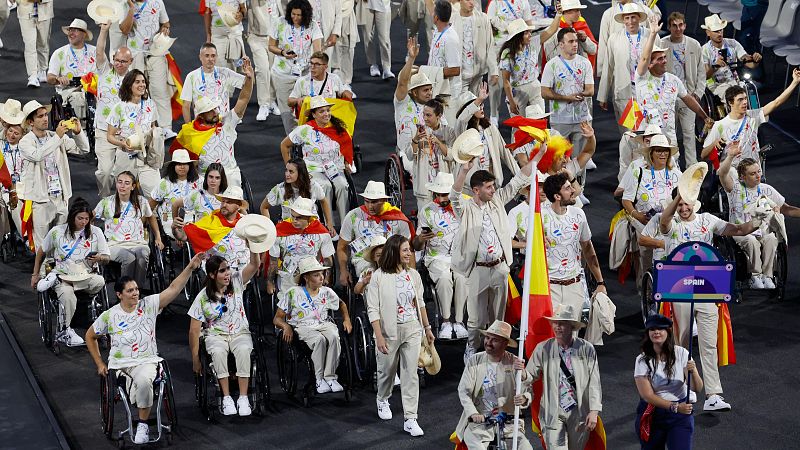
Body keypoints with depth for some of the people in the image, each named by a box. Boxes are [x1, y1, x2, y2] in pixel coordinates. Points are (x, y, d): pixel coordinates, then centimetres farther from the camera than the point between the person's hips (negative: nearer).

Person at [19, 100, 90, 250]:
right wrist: (57, 137, -24)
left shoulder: (56, 137, 10)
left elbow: (83, 150, 10)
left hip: (61, 197, 5)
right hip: (40, 199, -5)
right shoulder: (25, 142, -4)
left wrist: (78, 132, -8)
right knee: (43, 245, -3)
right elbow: (37, 155, -25)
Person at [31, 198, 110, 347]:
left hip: (86, 275, 2)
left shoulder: (95, 232, 5)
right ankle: (65, 331, -18)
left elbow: (106, 258, 9)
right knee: (67, 295, -35)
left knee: (100, 282, -33)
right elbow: (41, 252, 18)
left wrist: (99, 258, -16)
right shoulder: (57, 232, 3)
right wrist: (35, 275, 19)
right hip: (63, 276, -2)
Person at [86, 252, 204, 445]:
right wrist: (99, 364, 12)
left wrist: (190, 267, -22)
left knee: (143, 380, -33)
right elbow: (90, 336, 16)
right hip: (120, 364, 0)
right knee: (141, 382, -32)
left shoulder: (149, 305, 0)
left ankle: (143, 425, -16)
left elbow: (173, 289, -9)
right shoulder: (109, 316, 1)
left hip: (147, 361, 0)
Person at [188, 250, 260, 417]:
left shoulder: (236, 282, -1)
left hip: (240, 333, 1)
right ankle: (227, 398, -27)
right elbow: (194, 330, -4)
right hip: (216, 335, -1)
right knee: (218, 352, -35)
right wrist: (195, 359, -6)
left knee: (243, 350, -33)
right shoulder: (203, 297, -7)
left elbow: (254, 264, -16)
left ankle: (243, 397, -30)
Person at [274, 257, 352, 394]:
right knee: (320, 340, -37)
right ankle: (320, 379, -28)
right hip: (304, 327, -3)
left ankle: (330, 376, -29)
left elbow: (341, 304, 33)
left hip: (325, 324, 3)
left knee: (333, 337, -34)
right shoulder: (293, 293, 1)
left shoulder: (326, 292, 12)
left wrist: (347, 319, 16)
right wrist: (286, 326, -18)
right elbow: (277, 318, 3)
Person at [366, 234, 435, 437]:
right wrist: (379, 336, -18)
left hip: (412, 329, 3)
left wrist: (427, 327, 17)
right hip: (390, 330, -3)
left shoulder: (413, 275, 3)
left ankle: (410, 419, -1)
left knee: (411, 374, -2)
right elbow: (373, 309, -12)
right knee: (387, 370, 15)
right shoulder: (379, 276, -11)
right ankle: (383, 400, 46)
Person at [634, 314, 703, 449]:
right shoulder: (642, 360, -9)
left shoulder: (681, 353, -6)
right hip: (652, 414, 0)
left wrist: (692, 372, -29)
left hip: (681, 415, 0)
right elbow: (647, 395, -13)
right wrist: (674, 406, -22)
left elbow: (697, 388, -8)